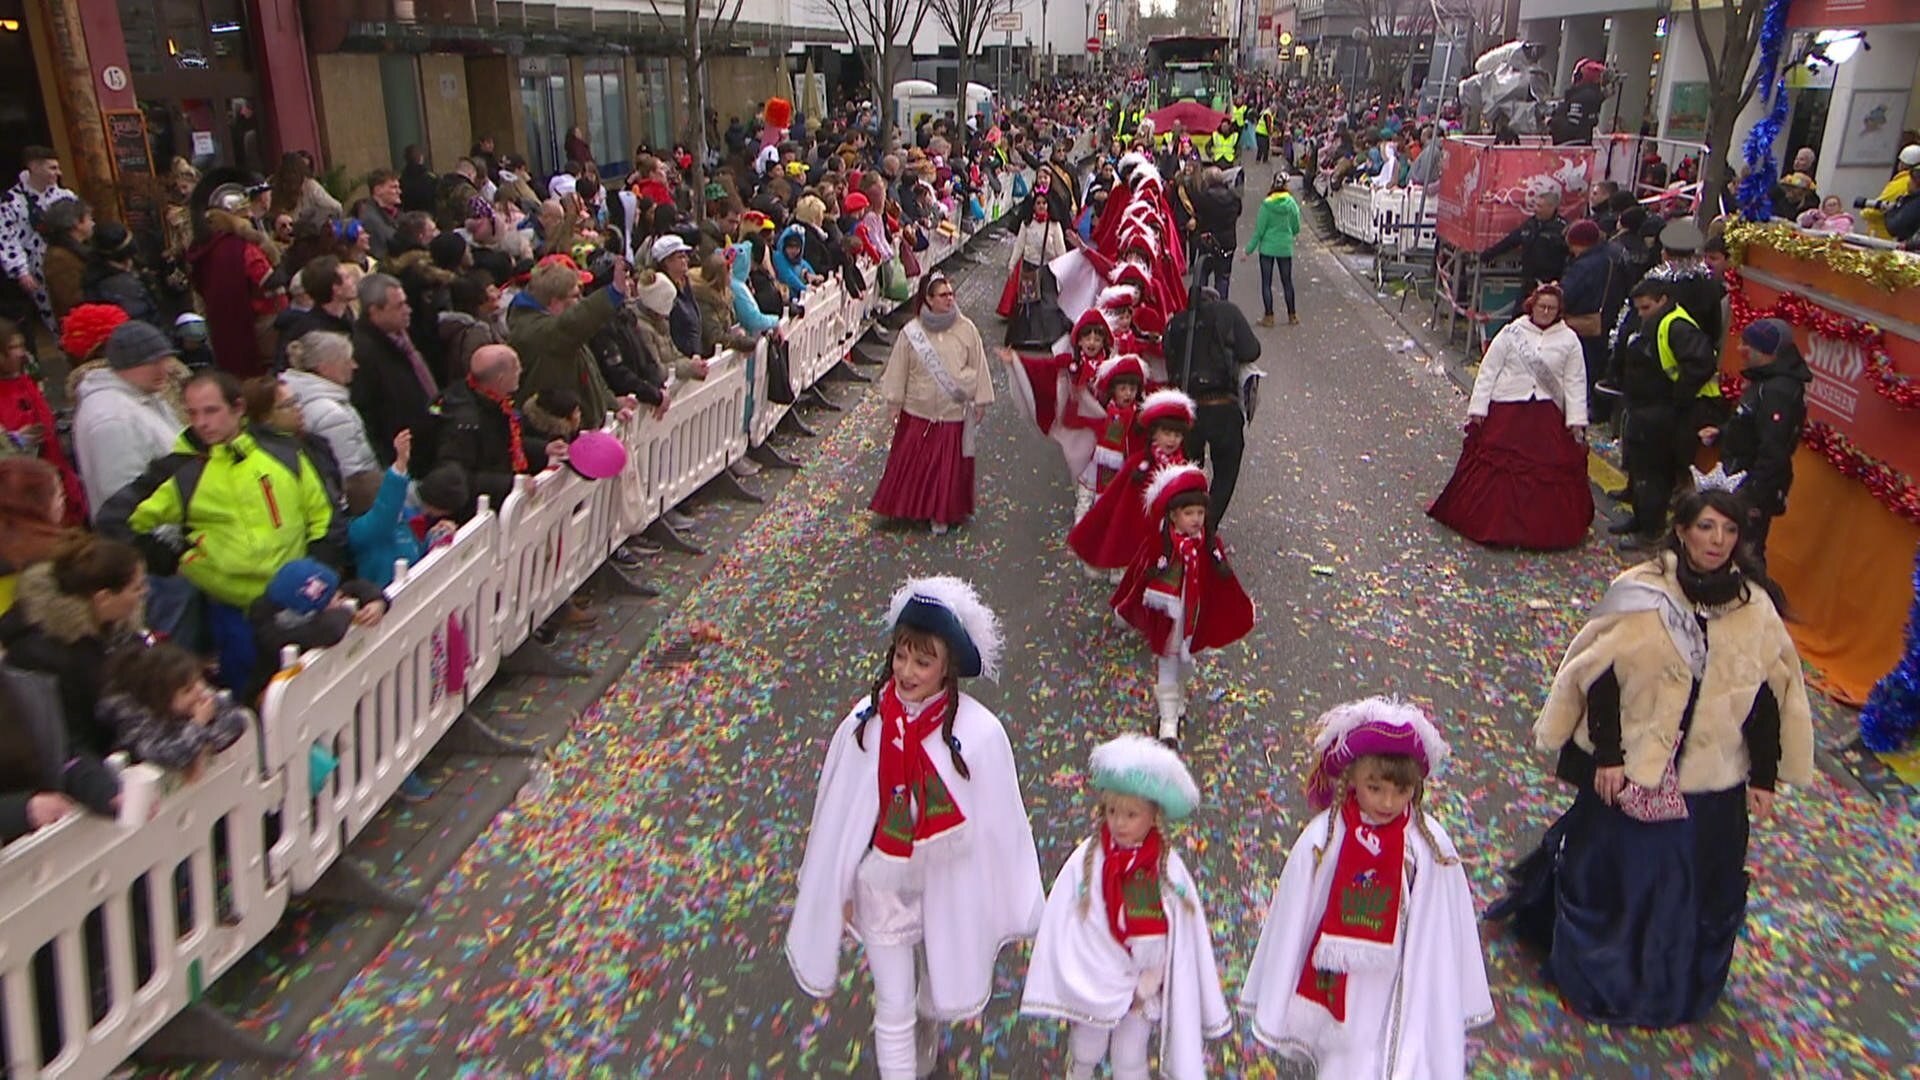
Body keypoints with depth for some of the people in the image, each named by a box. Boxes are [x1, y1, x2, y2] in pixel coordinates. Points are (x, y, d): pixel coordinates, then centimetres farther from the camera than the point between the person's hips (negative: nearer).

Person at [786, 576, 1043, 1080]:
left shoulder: (978, 732, -23)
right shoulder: (865, 723, -18)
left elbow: (998, 821, -12)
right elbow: (838, 811, -5)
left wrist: (1008, 902, -3)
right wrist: (841, 889, 3)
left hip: (948, 885, 0)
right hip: (882, 884, 0)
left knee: (942, 990, 26)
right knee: (893, 1010, 10)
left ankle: (928, 1037, 60)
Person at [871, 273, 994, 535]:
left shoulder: (966, 329, -6)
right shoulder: (911, 332, -6)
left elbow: (979, 367, 2)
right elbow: (898, 370, 2)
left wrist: (980, 401, 4)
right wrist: (895, 404, 4)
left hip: (954, 413, 0)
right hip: (918, 412, 0)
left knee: (949, 464, 6)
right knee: (910, 461, 9)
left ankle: (942, 514, 19)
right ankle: (911, 506, 28)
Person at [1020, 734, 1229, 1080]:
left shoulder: (1168, 868, -17)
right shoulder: (1088, 859, -19)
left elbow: (1178, 938, -9)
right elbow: (1067, 927, -15)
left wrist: (1146, 985, -10)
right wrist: (1108, 982, -13)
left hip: (1143, 987, 0)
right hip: (1093, 985, 0)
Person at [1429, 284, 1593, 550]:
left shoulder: (1569, 340, 3)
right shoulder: (1511, 332, 0)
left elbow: (1575, 382, 3)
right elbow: (1488, 371, 1)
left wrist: (1576, 421, -2)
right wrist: (1477, 408, -4)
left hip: (1547, 418, 1)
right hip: (1506, 410, -1)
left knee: (1550, 472, 2)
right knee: (1492, 467, 2)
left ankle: (1543, 529, 15)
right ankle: (1488, 522, 14)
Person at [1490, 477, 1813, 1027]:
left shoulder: (1755, 607, -3)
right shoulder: (1640, 594, -12)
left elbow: (1768, 697, 3)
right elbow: (1602, 679, -11)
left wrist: (1764, 777, 4)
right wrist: (1606, 756, -12)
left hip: (1712, 780, 3)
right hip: (1632, 768, -2)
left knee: (1700, 887, 16)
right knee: (1612, 872, 12)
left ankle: (1675, 988, 39)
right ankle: (1596, 978, 35)